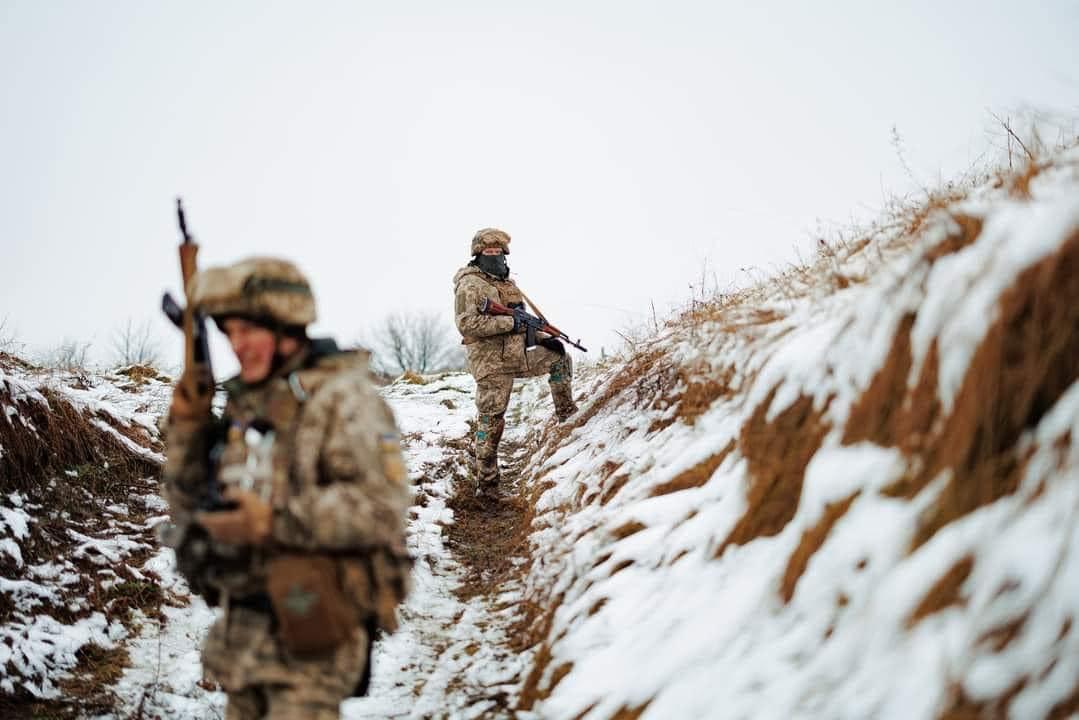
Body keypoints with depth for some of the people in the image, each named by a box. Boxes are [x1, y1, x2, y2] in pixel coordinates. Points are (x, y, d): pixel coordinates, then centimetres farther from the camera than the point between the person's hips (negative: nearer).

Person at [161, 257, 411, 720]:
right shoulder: (245, 405, 12)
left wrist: (275, 522, -25)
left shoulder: (340, 399, -11)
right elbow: (192, 503, 17)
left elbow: (382, 505, -22)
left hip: (312, 631, -8)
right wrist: (187, 429, 1)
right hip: (242, 628, 8)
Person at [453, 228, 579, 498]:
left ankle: (567, 415, 20)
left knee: (560, 358, 11)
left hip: (516, 356, 8)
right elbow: (466, 323, -23)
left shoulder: (506, 283, 17)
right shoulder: (470, 284, -10)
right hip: (491, 364, -8)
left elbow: (521, 321, 24)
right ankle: (486, 482, 5)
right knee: (491, 422, -4)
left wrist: (544, 338, 9)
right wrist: (509, 322, -23)